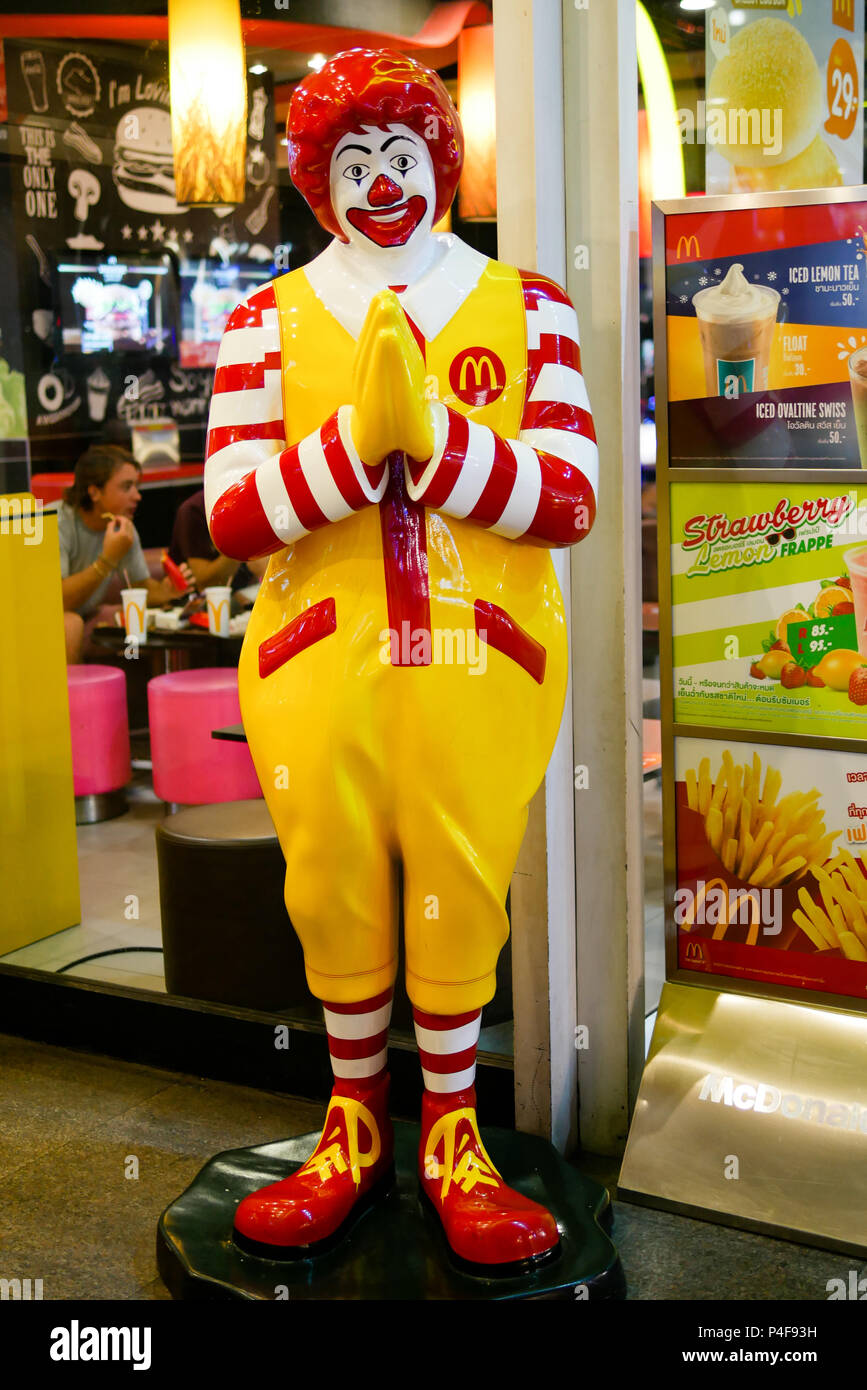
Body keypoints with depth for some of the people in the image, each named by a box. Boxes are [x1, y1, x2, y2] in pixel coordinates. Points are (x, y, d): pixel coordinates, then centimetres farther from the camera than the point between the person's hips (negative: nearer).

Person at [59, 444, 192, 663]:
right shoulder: (56, 523, -22)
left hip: (87, 620, 6)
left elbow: (142, 586, 8)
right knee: (71, 624, -35)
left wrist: (166, 591, -16)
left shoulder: (125, 528, -2)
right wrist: (108, 560, -35)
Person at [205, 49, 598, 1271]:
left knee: (462, 899, 5)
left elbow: (570, 501, -6)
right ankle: (355, 1126, 32)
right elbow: (230, 516, -6)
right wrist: (357, 436, -19)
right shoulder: (268, 321, 6)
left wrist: (431, 432, -18)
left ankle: (452, 1142, 26)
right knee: (332, 897, 9)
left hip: (480, 666, 0)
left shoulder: (526, 307, 5)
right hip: (316, 669, 1)